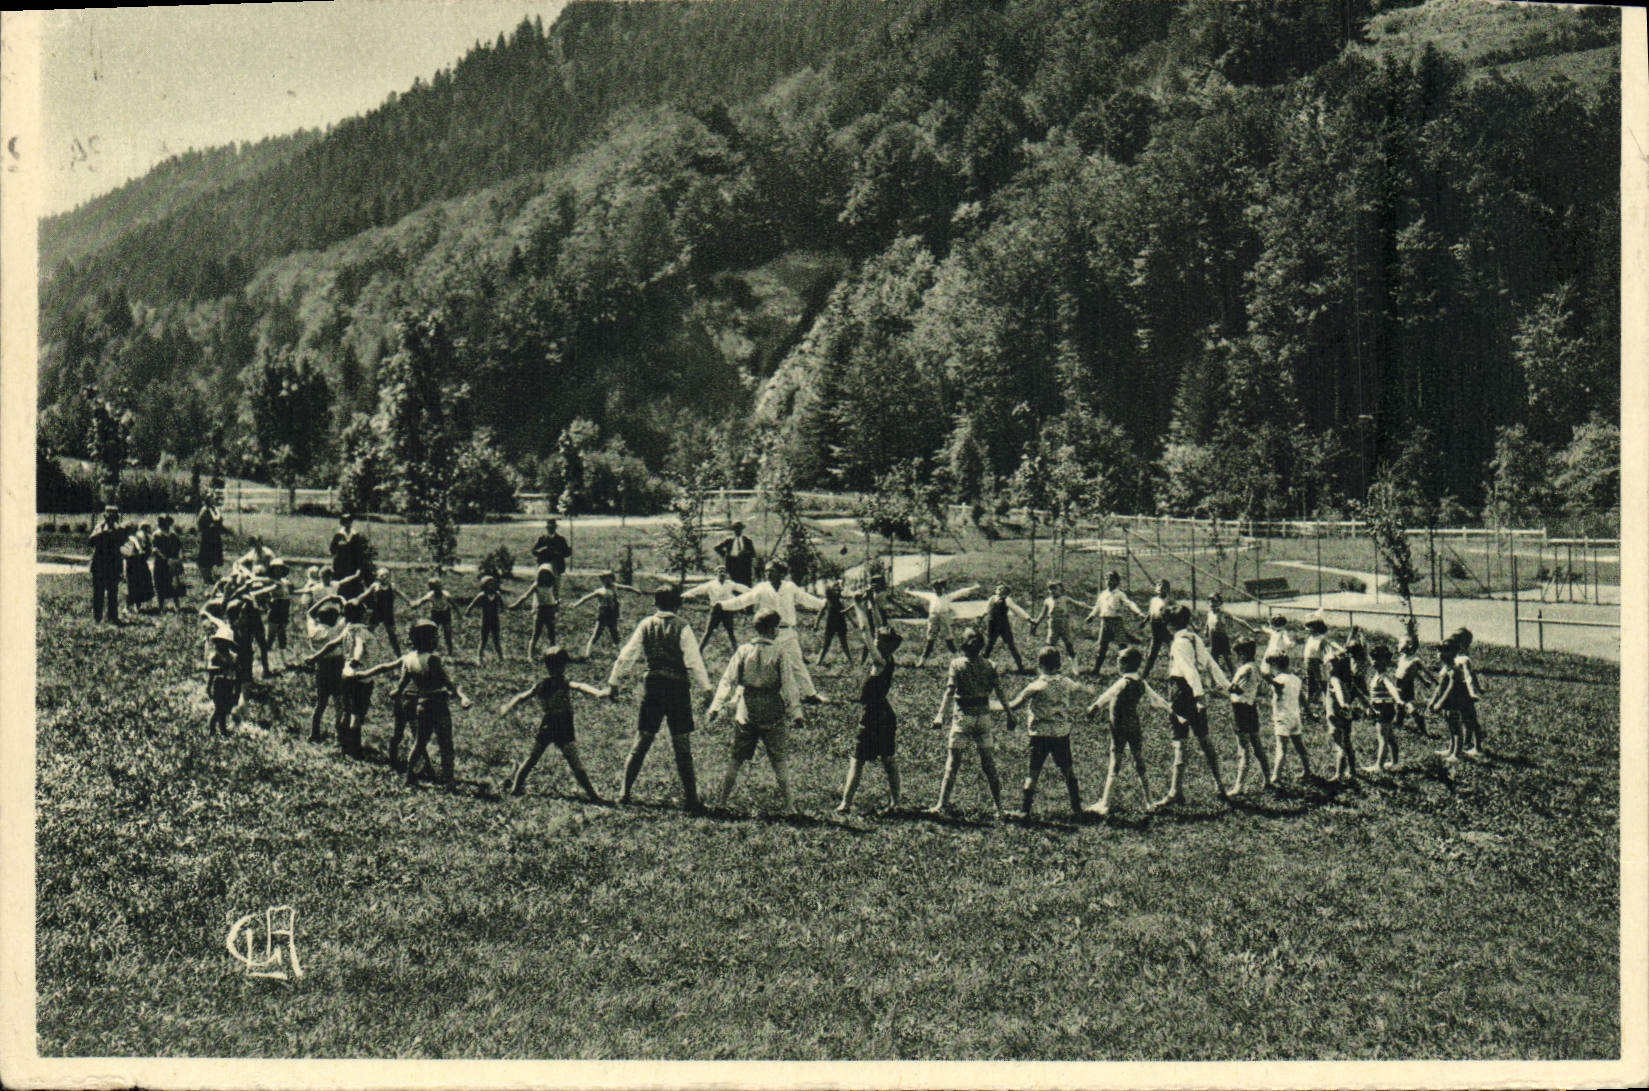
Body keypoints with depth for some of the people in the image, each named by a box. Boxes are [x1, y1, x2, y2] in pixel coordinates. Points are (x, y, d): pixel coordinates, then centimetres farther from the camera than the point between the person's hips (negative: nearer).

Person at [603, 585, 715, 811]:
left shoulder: (646, 625, 3)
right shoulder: (682, 628, -6)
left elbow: (626, 656, 6)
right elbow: (694, 661, -10)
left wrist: (613, 683, 14)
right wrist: (706, 689, -6)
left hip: (652, 685, 3)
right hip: (677, 687, -3)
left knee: (641, 742, 12)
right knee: (682, 746, 2)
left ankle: (625, 792, 14)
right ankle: (690, 798, 3)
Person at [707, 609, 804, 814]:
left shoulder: (743, 651, -1)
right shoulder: (779, 654, -7)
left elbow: (728, 680, -2)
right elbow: (789, 685, -5)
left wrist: (716, 706, 1)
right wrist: (796, 712, 1)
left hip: (745, 712, 2)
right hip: (772, 715, -2)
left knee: (736, 759, 11)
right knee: (778, 760, 8)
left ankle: (720, 801, 10)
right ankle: (785, 805, 8)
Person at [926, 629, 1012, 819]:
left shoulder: (957, 664, -7)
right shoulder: (988, 665, 1)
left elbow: (950, 690, -17)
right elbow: (999, 692, -2)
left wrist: (941, 714, -22)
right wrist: (1009, 714, 5)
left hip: (962, 716, -3)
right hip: (984, 715, 3)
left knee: (952, 762, 1)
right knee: (988, 764, 9)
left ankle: (943, 805, -2)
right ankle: (997, 806, 11)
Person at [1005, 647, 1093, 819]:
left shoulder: (1035, 687, -13)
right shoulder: (1067, 683, -2)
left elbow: (1013, 706, -11)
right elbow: (1089, 692, 15)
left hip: (1040, 735, -3)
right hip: (1062, 734, 3)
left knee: (1033, 772, 2)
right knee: (1067, 770, 16)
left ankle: (1025, 811, 0)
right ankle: (1077, 809, 19)